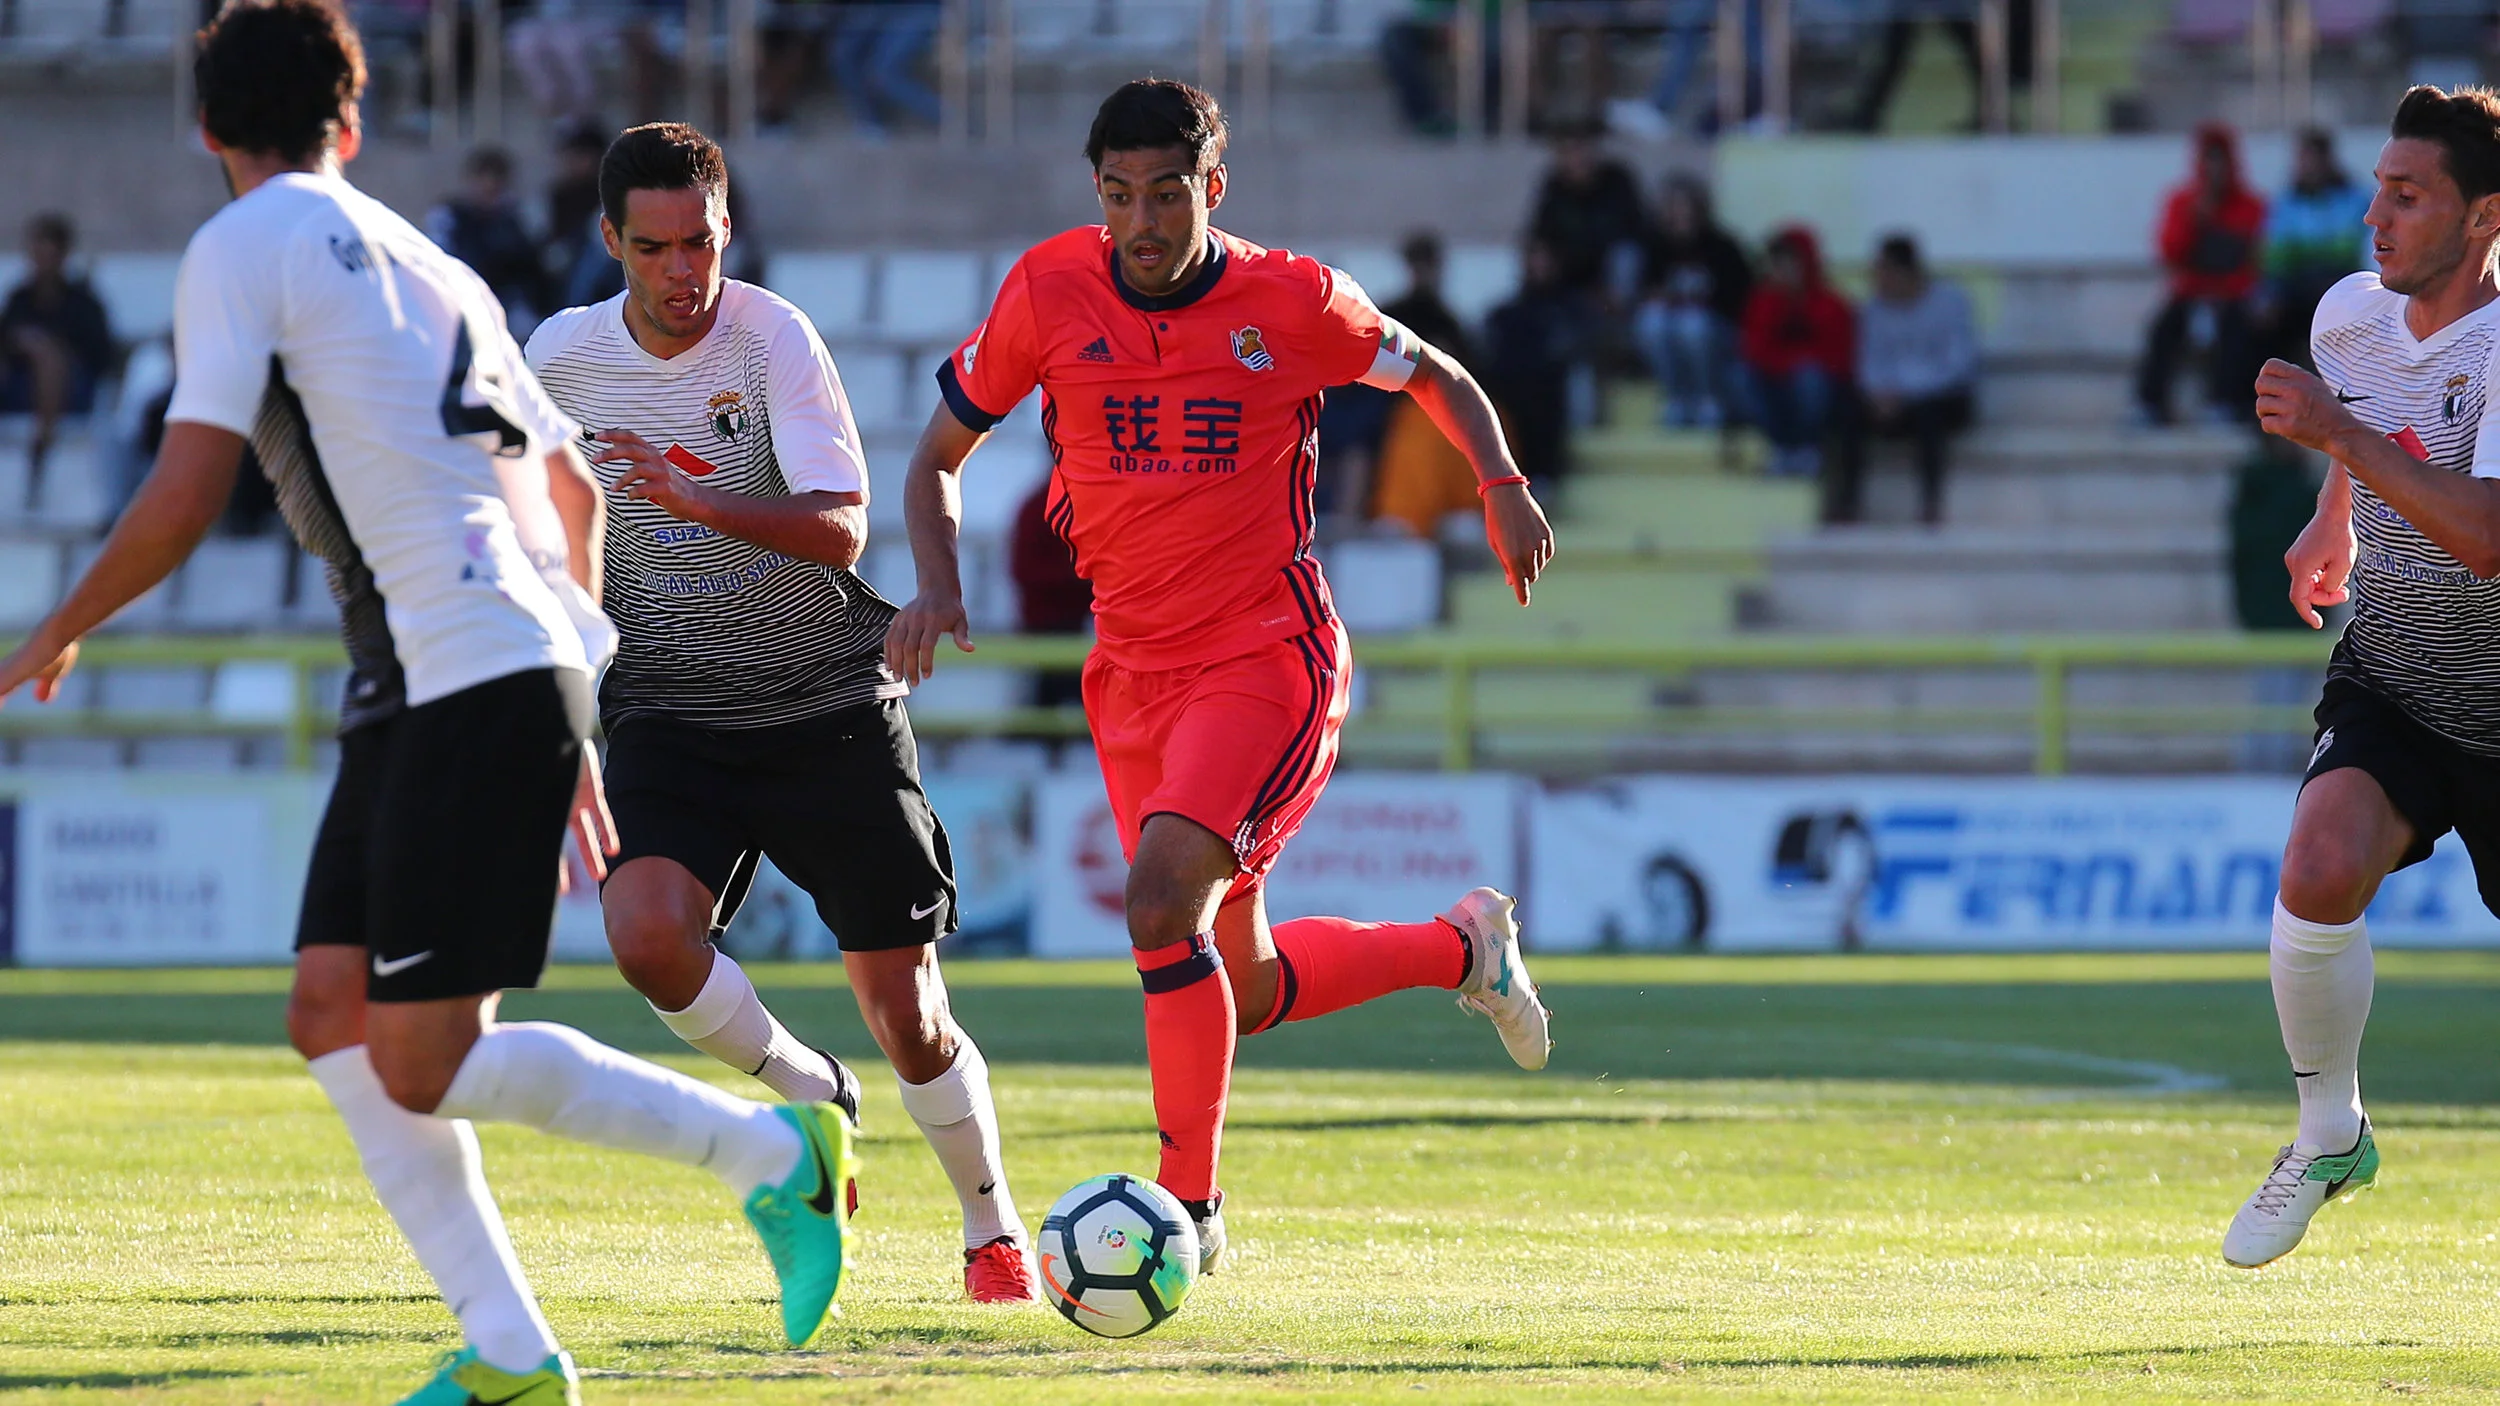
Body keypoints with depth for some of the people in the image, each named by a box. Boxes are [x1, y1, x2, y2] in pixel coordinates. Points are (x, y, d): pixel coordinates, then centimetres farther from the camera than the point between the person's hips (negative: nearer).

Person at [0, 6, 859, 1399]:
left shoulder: (245, 246, -3)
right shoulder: (431, 268, 22)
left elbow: (185, 499, -12)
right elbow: (572, 488, 28)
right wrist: (569, 725, 33)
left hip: (471, 684, -9)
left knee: (424, 1065, -8)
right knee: (333, 1013, 6)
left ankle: (774, 1152, 0)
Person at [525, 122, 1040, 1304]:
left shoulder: (774, 339, -13)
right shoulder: (561, 357, -2)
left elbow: (842, 531, -24)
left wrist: (700, 500, -37)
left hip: (828, 706, -2)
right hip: (668, 712, 2)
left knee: (906, 1015, -2)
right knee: (647, 934, -26)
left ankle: (991, 1227, 24)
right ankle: (807, 1092, 3)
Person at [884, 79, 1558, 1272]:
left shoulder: (1291, 303, -8)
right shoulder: (1050, 292, -3)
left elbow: (1436, 377, 10)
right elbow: (938, 455, 7)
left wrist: (1502, 484, -8)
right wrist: (937, 588, -11)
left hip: (1269, 659, -5)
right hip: (1134, 672, 5)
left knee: (1163, 907, -25)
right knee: (1243, 985, 12)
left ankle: (1189, 1208, -16)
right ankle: (1463, 948, 39)